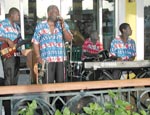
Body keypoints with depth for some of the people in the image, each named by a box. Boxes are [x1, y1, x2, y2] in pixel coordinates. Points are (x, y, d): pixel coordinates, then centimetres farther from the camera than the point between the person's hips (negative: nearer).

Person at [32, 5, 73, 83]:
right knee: (48, 83, -4)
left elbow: (69, 39, 0)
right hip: (46, 60, -2)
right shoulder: (40, 26, 3)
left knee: (60, 82, 4)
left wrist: (63, 27, -9)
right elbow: (35, 43, 3)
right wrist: (38, 57, -7)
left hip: (61, 59, 2)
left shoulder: (63, 25, 9)